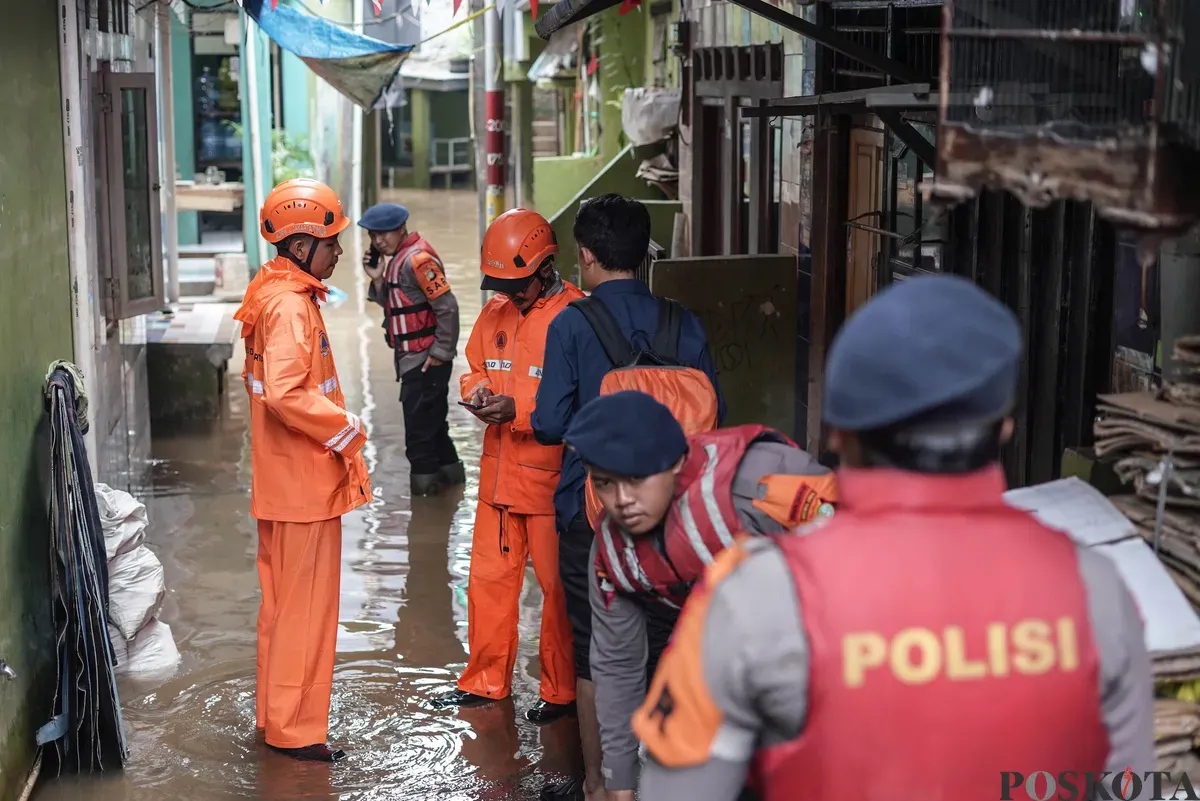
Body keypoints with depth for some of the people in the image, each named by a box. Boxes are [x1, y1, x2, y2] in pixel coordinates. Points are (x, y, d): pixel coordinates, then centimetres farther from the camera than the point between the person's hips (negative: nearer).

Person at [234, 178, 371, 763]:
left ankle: (275, 711, 31)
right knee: (306, 604, 0)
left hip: (280, 479, 10)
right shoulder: (291, 306, -19)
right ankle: (295, 729, 9)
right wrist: (346, 430, -18)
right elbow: (287, 395, -30)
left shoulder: (273, 295, 12)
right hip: (305, 480, -10)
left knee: (284, 599, 19)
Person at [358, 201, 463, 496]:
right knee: (432, 421, 20)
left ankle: (425, 482, 4)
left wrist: (441, 353, -17)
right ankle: (449, 472, 33)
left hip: (425, 361, -10)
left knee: (419, 430, -5)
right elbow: (392, 304, 14)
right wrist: (378, 279, -3)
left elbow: (447, 307, -22)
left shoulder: (417, 259, -19)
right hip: (414, 359, 10)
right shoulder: (397, 258, 11)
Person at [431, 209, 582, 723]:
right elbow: (476, 364, 22)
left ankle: (561, 691, 19)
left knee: (557, 584, 4)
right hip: (498, 472, 7)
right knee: (488, 577, 14)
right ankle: (485, 681, 29)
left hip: (550, 476, -7)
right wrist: (478, 389, -1)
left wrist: (519, 409, -24)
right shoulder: (496, 312, 10)